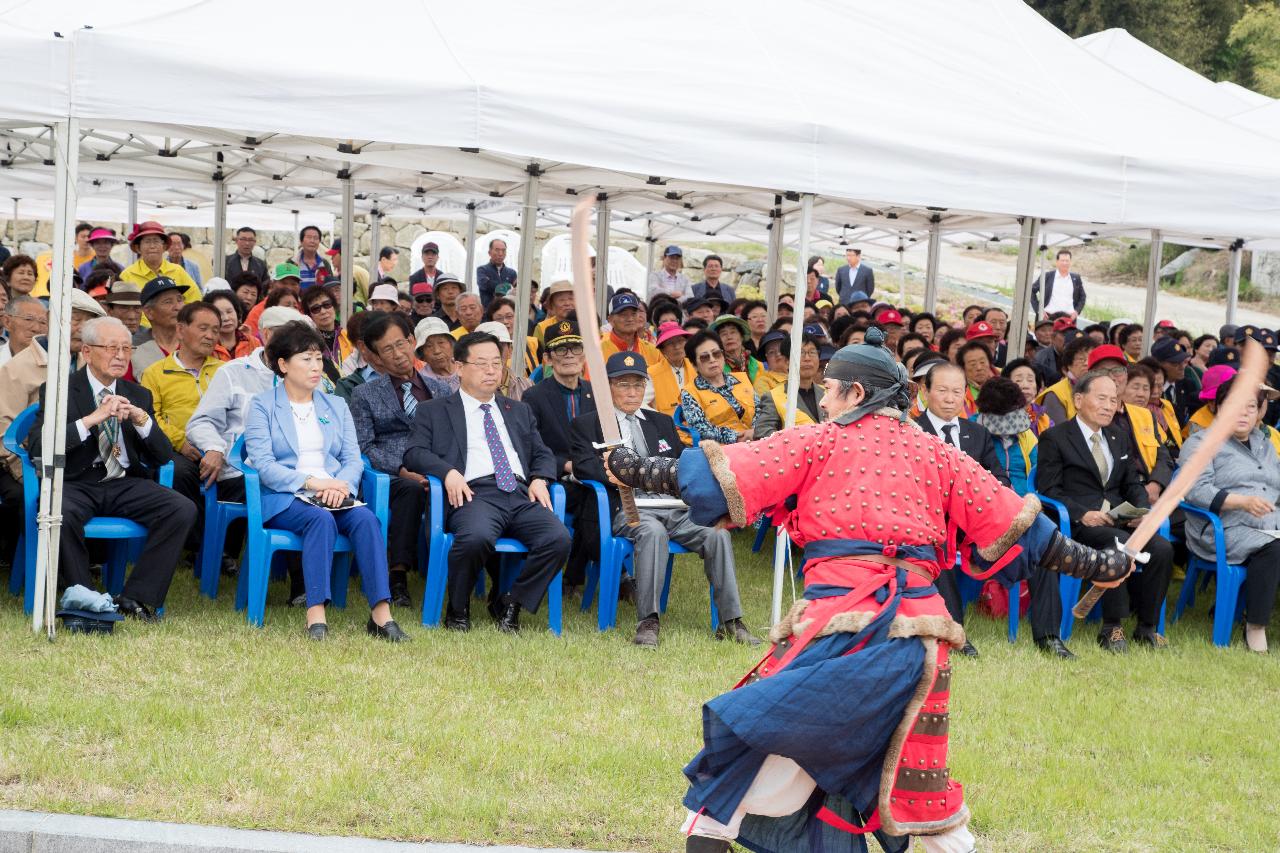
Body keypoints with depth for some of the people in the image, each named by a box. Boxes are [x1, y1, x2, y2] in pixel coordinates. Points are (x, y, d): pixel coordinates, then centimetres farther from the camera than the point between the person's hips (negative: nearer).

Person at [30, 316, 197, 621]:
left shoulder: (138, 395, 16)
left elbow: (163, 456, 11)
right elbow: (37, 446, -13)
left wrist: (141, 420, -9)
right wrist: (92, 419, -20)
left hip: (125, 484, 4)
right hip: (75, 483, -4)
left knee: (183, 510, -22)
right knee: (59, 514, -38)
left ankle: (136, 598, -14)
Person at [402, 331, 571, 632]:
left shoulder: (519, 412, 31)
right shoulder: (434, 411, 18)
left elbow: (542, 454, 28)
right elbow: (414, 452, 6)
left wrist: (540, 479, 4)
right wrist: (448, 472, -13)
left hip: (522, 494, 4)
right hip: (474, 493, -4)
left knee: (558, 538, -27)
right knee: (476, 537, -39)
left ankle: (508, 602, -5)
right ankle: (458, 609, -12)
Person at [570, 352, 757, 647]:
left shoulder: (662, 422, 29)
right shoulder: (586, 424, 14)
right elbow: (585, 465, -3)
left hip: (675, 507, 4)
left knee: (717, 532, -24)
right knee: (652, 531, -39)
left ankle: (730, 621, -23)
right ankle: (647, 621, -37)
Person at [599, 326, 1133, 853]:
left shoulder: (819, 442, 6)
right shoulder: (936, 454, 16)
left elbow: (717, 477, 2)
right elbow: (1013, 522, 16)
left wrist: (634, 471, 11)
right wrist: (1091, 564, 24)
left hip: (842, 623, -4)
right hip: (916, 625, 4)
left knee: (750, 731, 4)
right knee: (913, 766, 14)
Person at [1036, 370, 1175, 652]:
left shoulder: (1118, 439, 24)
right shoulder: (1055, 438, 3)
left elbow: (1133, 485, 22)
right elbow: (1048, 490, -4)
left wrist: (1142, 510, -1)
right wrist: (1082, 514, -19)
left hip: (1120, 521, 6)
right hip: (1079, 524, -6)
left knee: (1162, 549, -22)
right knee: (1123, 544, -35)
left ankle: (1146, 626, -9)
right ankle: (1111, 628, -26)